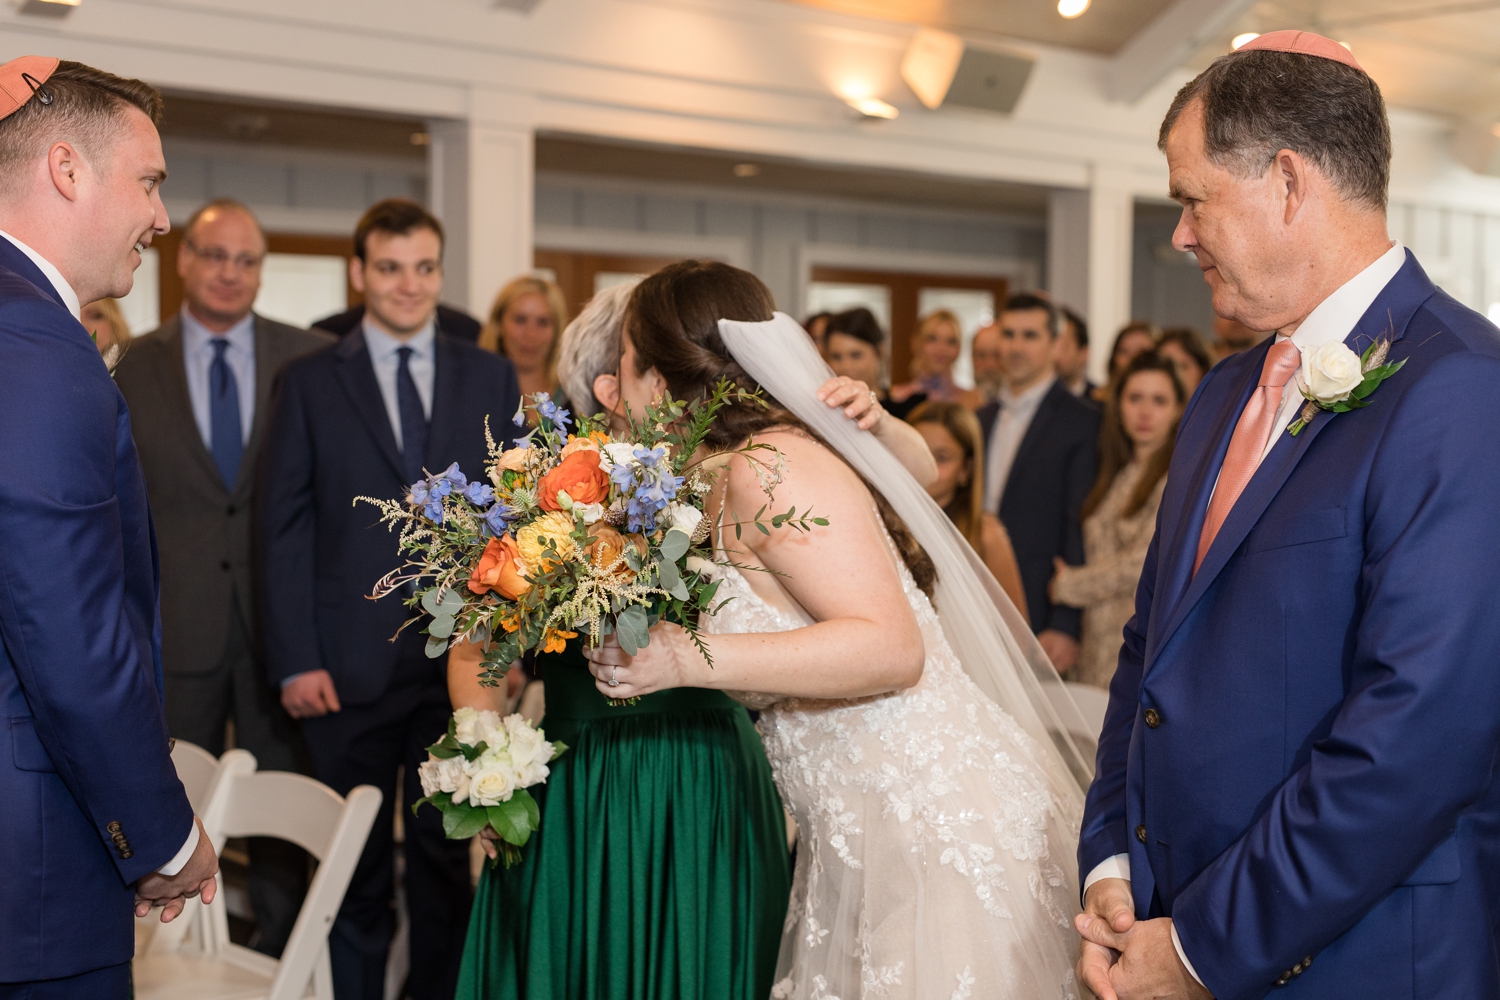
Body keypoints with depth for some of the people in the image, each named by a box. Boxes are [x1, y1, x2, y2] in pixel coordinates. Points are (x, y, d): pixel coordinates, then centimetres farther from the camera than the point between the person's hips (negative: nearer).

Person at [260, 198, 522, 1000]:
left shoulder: (491, 378, 8)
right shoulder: (308, 382, 4)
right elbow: (284, 531, 1)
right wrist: (294, 660, -7)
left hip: (462, 659, 1)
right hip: (349, 664, -1)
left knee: (445, 857, 11)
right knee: (356, 866, 9)